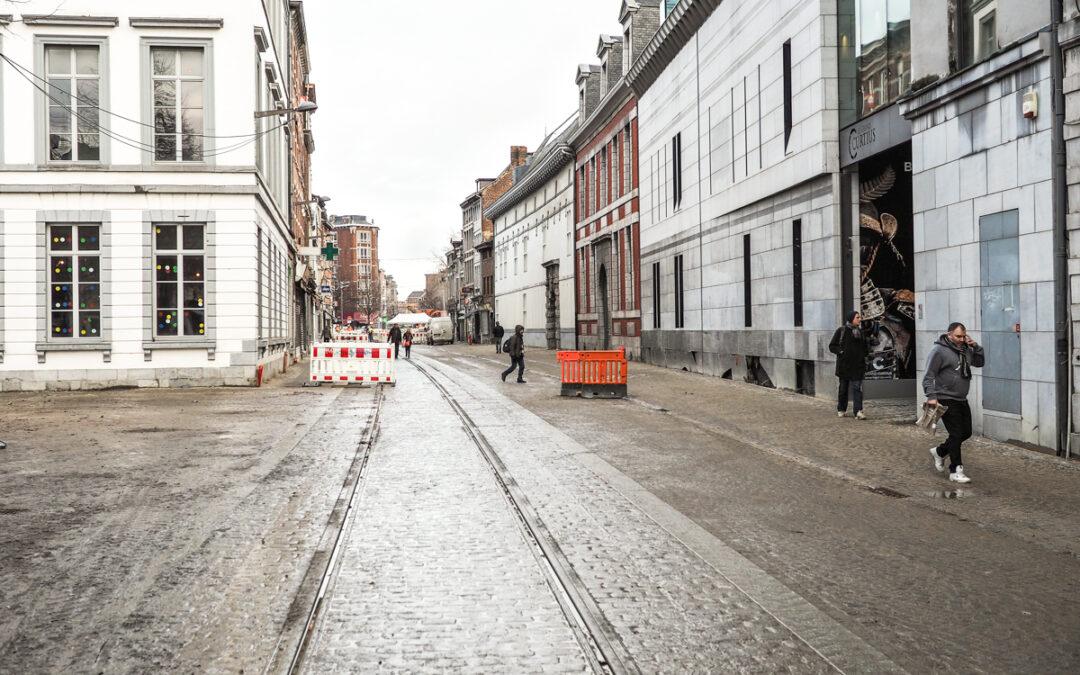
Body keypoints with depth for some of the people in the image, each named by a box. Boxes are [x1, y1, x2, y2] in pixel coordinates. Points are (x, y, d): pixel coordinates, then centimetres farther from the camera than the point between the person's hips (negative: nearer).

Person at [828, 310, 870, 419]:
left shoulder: (860, 332, 12)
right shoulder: (841, 331, -1)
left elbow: (865, 347, 25)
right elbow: (832, 346, -1)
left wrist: (865, 352, 6)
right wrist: (840, 351, -15)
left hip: (858, 365, 3)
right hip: (844, 364, -3)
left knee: (857, 388, -8)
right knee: (843, 388, 7)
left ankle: (858, 411, -13)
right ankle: (841, 410, 21)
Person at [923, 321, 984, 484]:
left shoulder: (965, 349, 12)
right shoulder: (939, 350, -13)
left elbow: (980, 362, 21)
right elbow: (929, 375, -16)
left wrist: (975, 347, 4)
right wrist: (931, 396, -25)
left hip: (962, 400, 8)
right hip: (946, 400, -8)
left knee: (966, 432, 13)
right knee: (956, 434, -8)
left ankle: (939, 452, 33)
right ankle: (955, 471, 2)